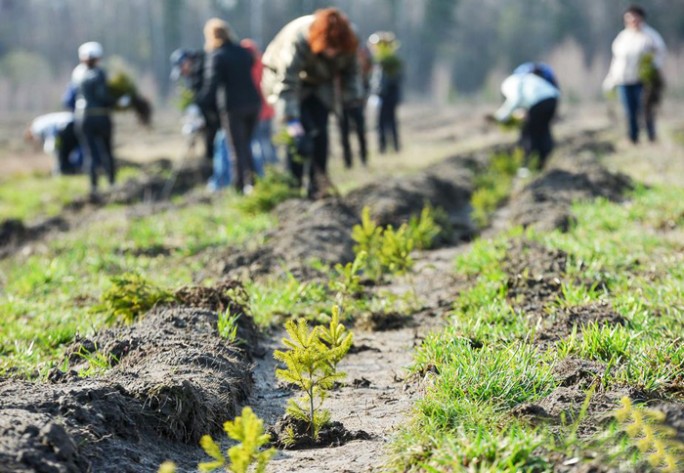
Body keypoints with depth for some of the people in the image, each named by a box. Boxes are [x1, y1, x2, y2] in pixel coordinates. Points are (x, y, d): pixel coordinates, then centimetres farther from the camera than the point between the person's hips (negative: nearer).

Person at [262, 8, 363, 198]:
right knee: (300, 132, -19)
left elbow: (351, 71, -2)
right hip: (283, 76, -4)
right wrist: (292, 123, -47)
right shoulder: (296, 40, -40)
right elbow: (286, 84, -42)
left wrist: (354, 95, -17)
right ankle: (294, 184, -14)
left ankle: (318, 186, -3)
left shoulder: (348, 43, -23)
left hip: (319, 85, 4)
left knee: (320, 132, -8)